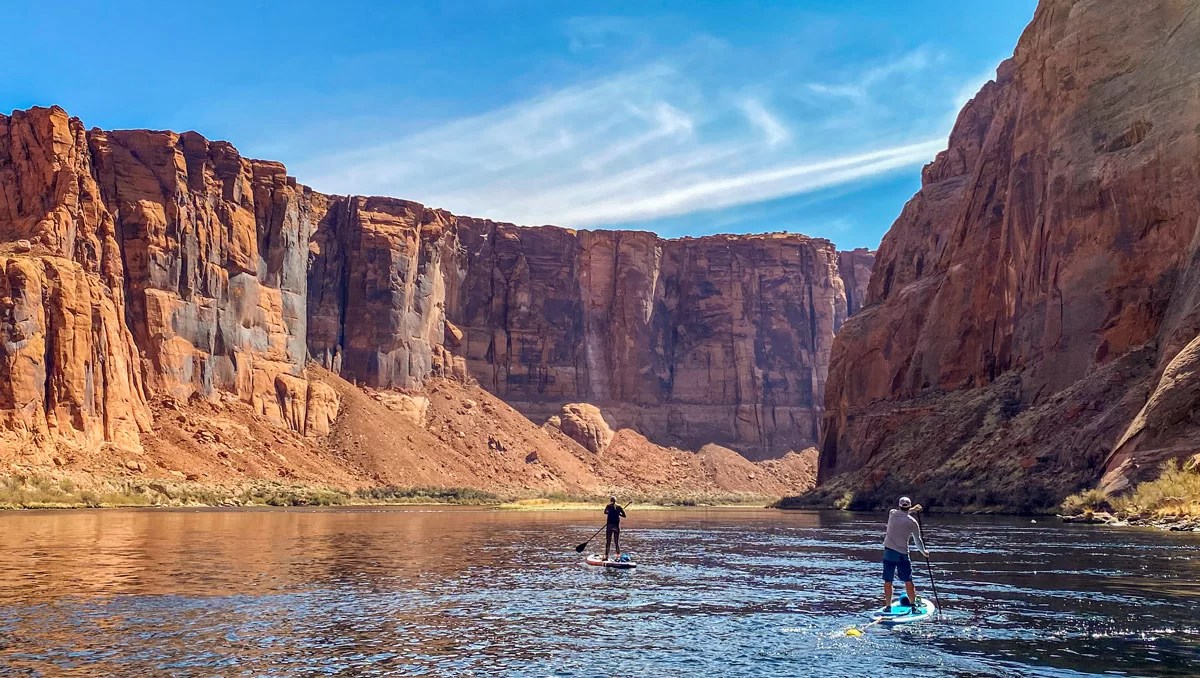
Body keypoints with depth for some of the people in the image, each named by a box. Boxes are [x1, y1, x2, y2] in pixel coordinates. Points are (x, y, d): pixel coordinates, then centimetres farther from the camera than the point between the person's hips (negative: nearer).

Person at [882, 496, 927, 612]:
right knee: (908, 581, 8)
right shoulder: (912, 522, -5)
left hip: (888, 551, 2)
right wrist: (924, 552, 23)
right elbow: (918, 541, 7)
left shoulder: (892, 513, 0)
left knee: (888, 581, 7)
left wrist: (912, 510, 35)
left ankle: (888, 606, 11)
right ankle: (913, 604, 15)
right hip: (902, 554, -2)